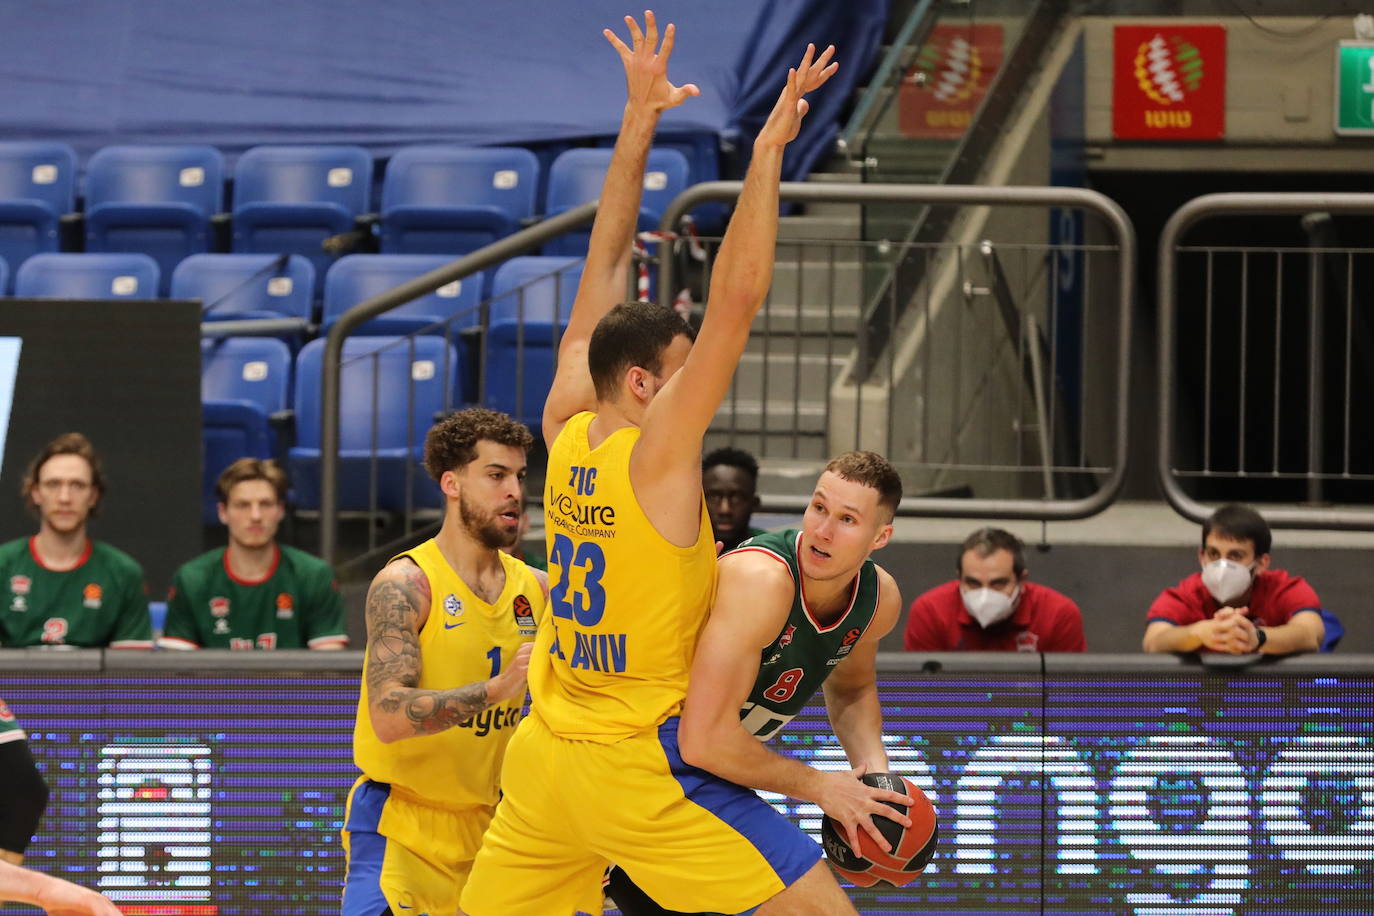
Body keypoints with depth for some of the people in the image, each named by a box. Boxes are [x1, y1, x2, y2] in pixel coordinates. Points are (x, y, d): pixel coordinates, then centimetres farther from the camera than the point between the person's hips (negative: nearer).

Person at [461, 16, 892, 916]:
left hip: (545, 759, 7)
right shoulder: (657, 451, -14)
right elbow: (736, 301, -20)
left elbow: (605, 267, 9)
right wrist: (768, 150, -17)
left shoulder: (568, 430, 3)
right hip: (641, 771, -7)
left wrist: (639, 119, 12)